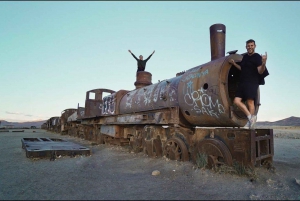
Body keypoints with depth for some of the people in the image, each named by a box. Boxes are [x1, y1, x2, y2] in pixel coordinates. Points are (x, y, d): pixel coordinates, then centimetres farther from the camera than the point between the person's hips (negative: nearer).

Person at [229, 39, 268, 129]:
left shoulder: (257, 57, -3)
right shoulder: (245, 57, 18)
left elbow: (260, 71, -12)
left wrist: (263, 63, -30)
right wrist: (234, 64, 21)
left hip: (252, 83, -7)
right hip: (242, 83, 7)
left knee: (250, 102, -8)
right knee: (237, 101, -3)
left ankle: (251, 121, 3)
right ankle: (250, 117, 3)